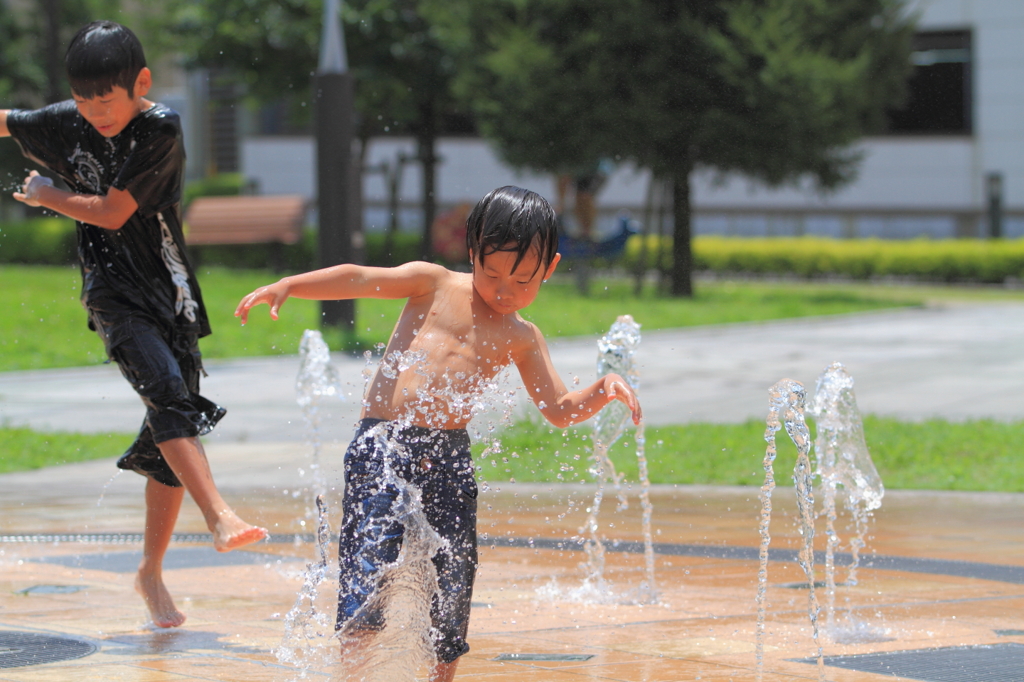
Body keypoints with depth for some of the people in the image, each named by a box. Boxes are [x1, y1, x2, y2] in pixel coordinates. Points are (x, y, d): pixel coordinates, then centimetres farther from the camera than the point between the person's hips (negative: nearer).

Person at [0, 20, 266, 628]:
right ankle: (221, 519, -41)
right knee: (168, 394, -27)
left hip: (169, 293, 0)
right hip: (113, 291, 0)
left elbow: (112, 212, -14)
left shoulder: (161, 131, -12)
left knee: (170, 442, 4)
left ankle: (151, 572, 20)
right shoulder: (66, 123, 1)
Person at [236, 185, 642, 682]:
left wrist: (603, 390, -3)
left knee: (451, 583, 2)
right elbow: (359, 279, 3)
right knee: (369, 572, -14)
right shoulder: (435, 285, 10)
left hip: (449, 459, 3)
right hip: (381, 443, -3)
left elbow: (559, 409, 17)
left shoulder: (521, 338, 16)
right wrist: (288, 286, -9)